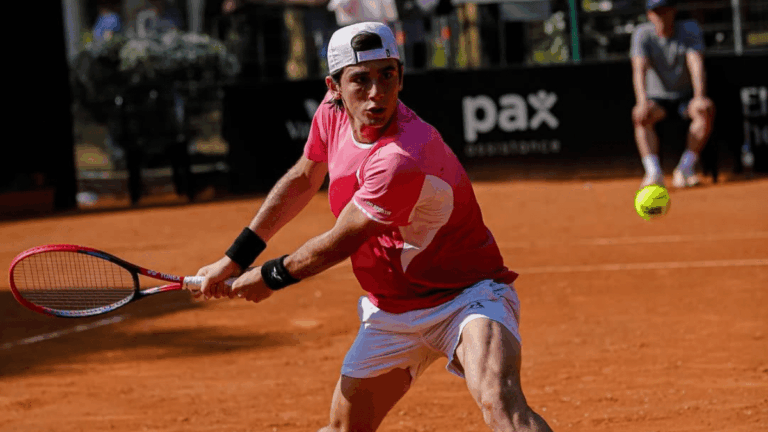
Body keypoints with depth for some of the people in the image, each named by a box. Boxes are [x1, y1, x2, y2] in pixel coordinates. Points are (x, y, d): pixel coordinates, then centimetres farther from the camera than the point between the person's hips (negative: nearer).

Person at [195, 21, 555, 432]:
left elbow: (338, 244, -21)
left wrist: (269, 277, -3)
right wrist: (235, 259, 14)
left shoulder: (404, 160, -33)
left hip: (465, 297, -8)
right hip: (391, 312, 8)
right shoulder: (333, 112, -8)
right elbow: (302, 179, 13)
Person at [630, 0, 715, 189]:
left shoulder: (690, 29, -6)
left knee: (707, 109, -32)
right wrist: (642, 102, -40)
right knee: (640, 115, -32)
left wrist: (699, 97, -38)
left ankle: (685, 169, -30)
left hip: (686, 97, 0)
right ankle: (654, 172, -41)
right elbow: (639, 69, -22)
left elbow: (697, 65, -19)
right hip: (657, 98, 0)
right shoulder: (642, 34, -7)